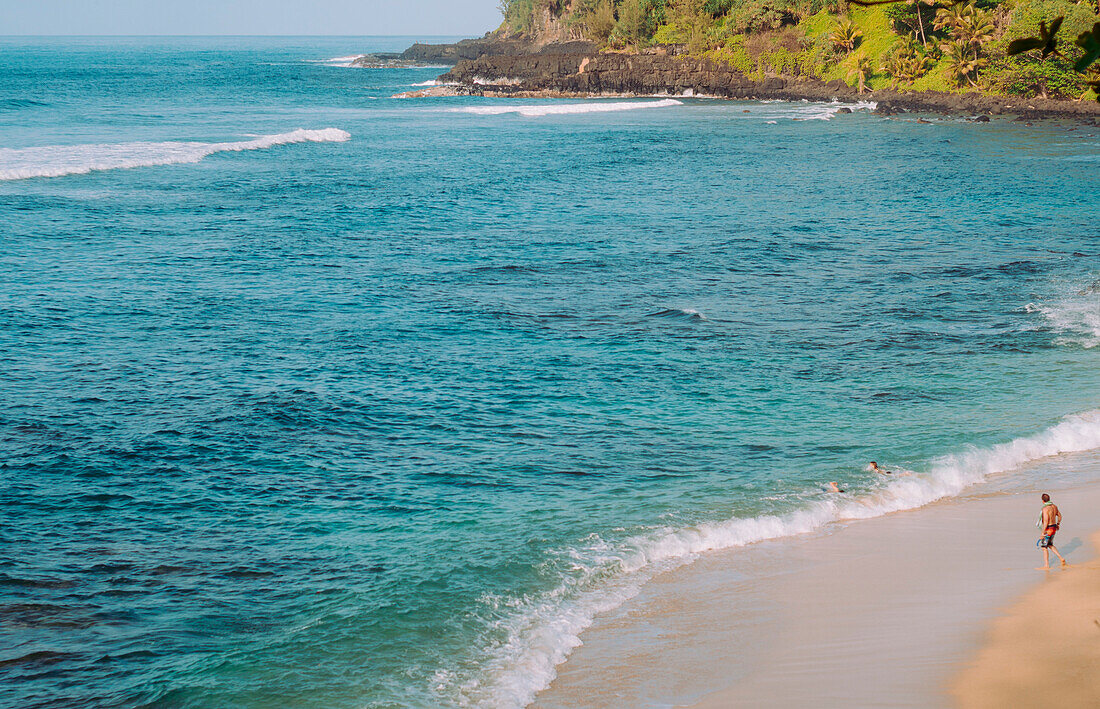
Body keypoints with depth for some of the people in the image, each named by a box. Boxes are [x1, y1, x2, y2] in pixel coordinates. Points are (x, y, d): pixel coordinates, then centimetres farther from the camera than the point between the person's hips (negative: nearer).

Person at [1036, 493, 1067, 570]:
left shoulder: (1045, 509, -23)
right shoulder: (1054, 506, 4)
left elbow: (1046, 521, -27)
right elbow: (1059, 516, 17)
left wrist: (1043, 532, -22)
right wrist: (1057, 524, 32)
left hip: (1048, 529, -8)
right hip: (1054, 528, 8)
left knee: (1044, 547, 2)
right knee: (1050, 545, 24)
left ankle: (1046, 566, 5)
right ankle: (1061, 558, 15)